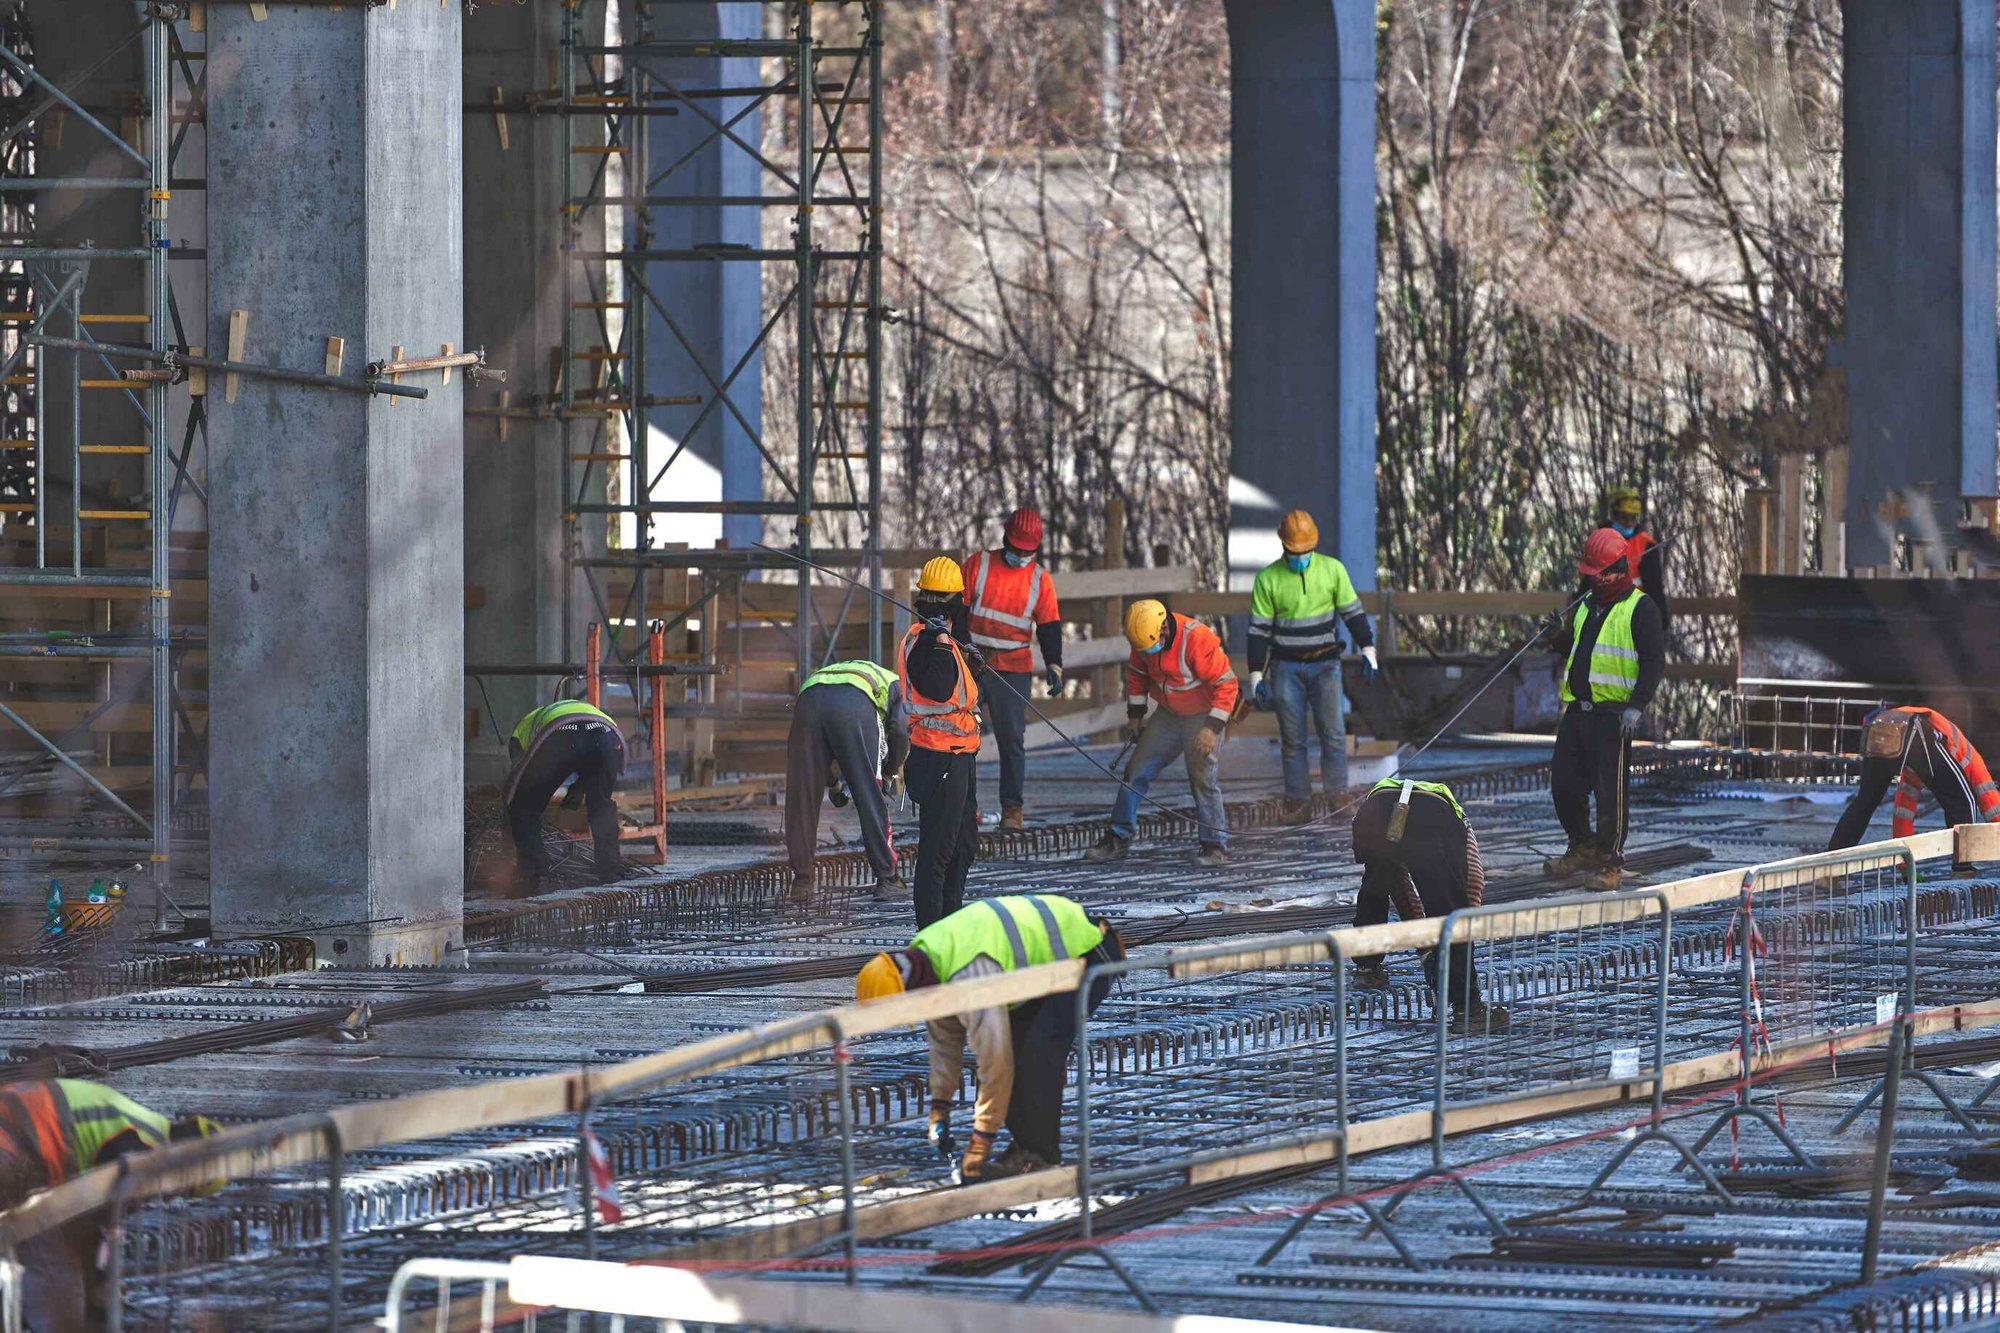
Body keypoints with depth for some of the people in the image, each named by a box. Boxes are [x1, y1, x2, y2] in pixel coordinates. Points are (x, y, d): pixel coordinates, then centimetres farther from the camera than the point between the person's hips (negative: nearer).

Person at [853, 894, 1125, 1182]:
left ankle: (1041, 1156, -9)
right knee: (1013, 1045, 3)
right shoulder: (924, 954, -5)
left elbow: (995, 1061, -33)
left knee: (1037, 1054, -20)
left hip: (1085, 954, -10)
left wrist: (980, 1142, -26)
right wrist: (939, 1106, 8)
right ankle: (1025, 1146, 13)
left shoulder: (971, 976, -35)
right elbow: (945, 1038, 9)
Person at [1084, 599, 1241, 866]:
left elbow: (1226, 684, -26)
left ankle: (1216, 847, -4)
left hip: (1203, 715, -6)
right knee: (1137, 771, 4)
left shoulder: (1197, 639, -30)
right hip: (1167, 715, 6)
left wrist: (1212, 728, -28)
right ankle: (1119, 839, 15)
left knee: (1202, 778, -14)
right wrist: (1135, 714, 10)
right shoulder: (1143, 639, -10)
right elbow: (1137, 673, 10)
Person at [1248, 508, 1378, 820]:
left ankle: (1337, 796, -4)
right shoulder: (1268, 579, -2)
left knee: (1333, 730, -9)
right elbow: (1259, 629, 0)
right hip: (1286, 667, 0)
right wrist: (1256, 675, -4)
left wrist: (1367, 648, -1)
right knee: (1292, 738, 0)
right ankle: (1298, 803, 4)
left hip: (1324, 663, 0)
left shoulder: (1332, 569, 1)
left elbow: (1353, 612, 8)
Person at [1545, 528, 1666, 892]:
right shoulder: (1586, 606, 19)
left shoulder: (1640, 609, -5)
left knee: (1610, 790, -6)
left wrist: (1636, 705, -19)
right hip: (1578, 709, 8)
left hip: (1614, 715, -8)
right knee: (1564, 781, 8)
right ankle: (1582, 850, 24)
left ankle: (1610, 862, 3)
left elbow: (1654, 661, -11)